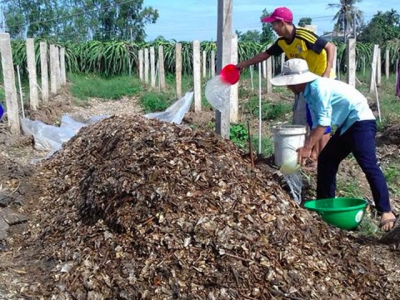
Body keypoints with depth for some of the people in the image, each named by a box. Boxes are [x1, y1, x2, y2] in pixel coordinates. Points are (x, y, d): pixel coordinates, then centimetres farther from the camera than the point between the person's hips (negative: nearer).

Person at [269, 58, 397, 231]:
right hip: (346, 126, 10)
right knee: (326, 160, 10)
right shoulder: (310, 92, 8)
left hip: (361, 122, -10)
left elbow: (323, 123, -23)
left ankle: (386, 212, -11)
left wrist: (307, 147, -22)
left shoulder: (319, 87, -21)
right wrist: (306, 147, 7)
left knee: (369, 166, -17)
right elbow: (316, 124, 12)